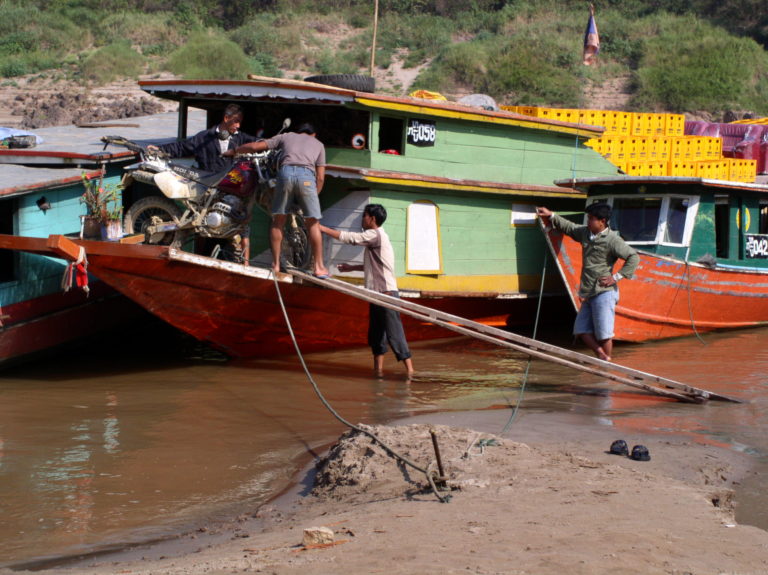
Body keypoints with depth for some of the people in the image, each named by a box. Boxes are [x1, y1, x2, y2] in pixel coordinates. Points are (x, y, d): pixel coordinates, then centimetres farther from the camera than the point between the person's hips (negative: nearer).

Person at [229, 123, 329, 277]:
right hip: (307, 176, 0)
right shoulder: (318, 144, 30)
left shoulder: (286, 136, 30)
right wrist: (314, 194, 30)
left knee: (278, 220, 12)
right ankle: (319, 267, 5)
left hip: (286, 172, 0)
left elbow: (255, 146, 25)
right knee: (313, 223, 6)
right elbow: (320, 177, 19)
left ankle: (275, 264, 11)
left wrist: (233, 151, 39)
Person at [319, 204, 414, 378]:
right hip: (378, 293, 10)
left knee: (393, 332, -10)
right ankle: (378, 368, 15)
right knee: (376, 333, 11)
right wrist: (351, 267, 19)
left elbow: (348, 237, -16)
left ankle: (409, 369, -9)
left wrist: (321, 228, -10)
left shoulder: (375, 235, -11)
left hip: (386, 293, -10)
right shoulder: (376, 237, 18)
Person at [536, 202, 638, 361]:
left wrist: (617, 277, -14)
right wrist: (551, 216, 20)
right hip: (589, 293, 8)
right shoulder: (585, 233, 11)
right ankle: (602, 357, 15)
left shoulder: (612, 240, -12)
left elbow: (634, 257, -13)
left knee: (603, 333, -6)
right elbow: (568, 226, 28)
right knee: (582, 329, 7)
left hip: (604, 293, -8)